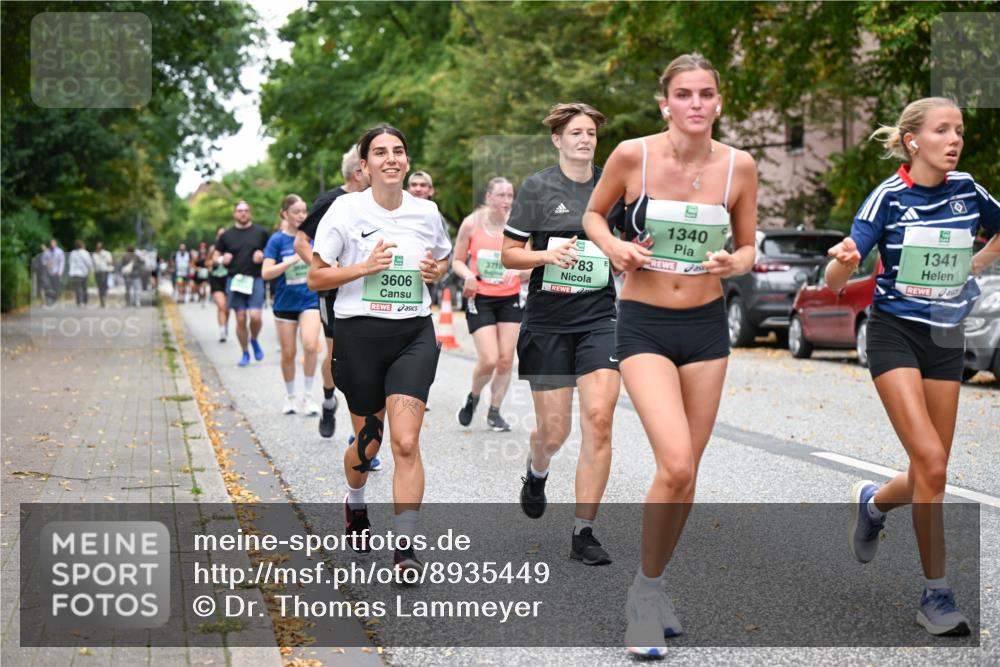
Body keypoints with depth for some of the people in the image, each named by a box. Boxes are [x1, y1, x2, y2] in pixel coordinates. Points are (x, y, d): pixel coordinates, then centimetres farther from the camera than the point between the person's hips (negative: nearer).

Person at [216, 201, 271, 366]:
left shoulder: (261, 232, 7)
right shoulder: (226, 235, 10)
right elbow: (216, 256, 16)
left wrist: (263, 256, -7)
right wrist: (222, 259, -6)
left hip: (255, 279, -1)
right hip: (235, 280, 1)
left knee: (255, 316, -14)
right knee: (240, 319, 1)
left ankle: (254, 340, 17)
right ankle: (245, 353, 15)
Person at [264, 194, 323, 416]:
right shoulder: (277, 240, -6)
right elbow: (266, 273, -15)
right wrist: (293, 259, -23)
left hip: (310, 300, 1)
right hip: (285, 303, -1)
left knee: (310, 345, -19)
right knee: (288, 354, 8)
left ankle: (307, 396, -6)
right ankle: (290, 397, 28)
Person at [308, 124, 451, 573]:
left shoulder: (427, 212, 5)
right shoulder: (346, 210, -4)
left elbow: (443, 260, 23)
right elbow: (315, 278, -3)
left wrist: (436, 270, -1)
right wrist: (366, 267, -16)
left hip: (414, 334, 1)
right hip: (359, 333, -1)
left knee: (406, 442, -13)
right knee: (367, 441, 11)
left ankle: (405, 548, -11)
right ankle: (355, 504, 44)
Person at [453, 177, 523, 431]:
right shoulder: (472, 224, -5)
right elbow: (457, 261, 4)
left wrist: (521, 271, -15)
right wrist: (468, 275, -16)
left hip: (510, 298, 2)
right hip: (480, 298, -2)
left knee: (506, 359, 0)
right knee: (489, 360, -12)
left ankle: (494, 412, 17)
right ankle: (473, 397, 18)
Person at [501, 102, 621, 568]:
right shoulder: (537, 187, 0)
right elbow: (508, 254, 1)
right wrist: (549, 254, -16)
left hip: (599, 317, 1)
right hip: (548, 320, -1)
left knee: (598, 418, -14)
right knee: (554, 429, 3)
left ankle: (584, 533, -7)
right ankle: (536, 473, 42)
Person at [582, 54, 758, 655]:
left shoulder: (739, 166, -3)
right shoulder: (633, 155, -8)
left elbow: (748, 247, 9)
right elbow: (593, 214, 9)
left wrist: (735, 263, -13)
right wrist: (613, 246, -11)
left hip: (707, 326, 3)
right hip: (645, 327, -3)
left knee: (688, 471, 9)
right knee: (675, 465, -19)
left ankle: (655, 585, 31)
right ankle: (645, 589, 3)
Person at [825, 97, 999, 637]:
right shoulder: (890, 196, -11)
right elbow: (835, 282, -17)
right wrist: (843, 261, -37)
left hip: (947, 338, 5)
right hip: (895, 334, -5)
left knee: (931, 473, 5)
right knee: (931, 464, -17)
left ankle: (872, 501, 38)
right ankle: (936, 594, -5)